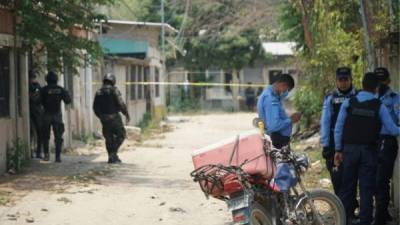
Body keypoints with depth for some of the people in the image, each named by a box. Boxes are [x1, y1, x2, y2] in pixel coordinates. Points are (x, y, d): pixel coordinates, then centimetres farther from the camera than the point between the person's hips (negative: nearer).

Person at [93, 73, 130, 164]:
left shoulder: (99, 92, 6)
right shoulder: (114, 90, -9)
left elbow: (95, 108, 8)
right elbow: (121, 104, -16)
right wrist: (127, 114, -5)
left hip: (104, 119, 5)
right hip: (114, 117, -5)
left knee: (109, 138, 12)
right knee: (121, 135, 8)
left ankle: (112, 157, 11)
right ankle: (113, 152, -8)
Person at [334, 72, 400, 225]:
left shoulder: (348, 103, -1)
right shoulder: (379, 107, -4)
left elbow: (338, 128, 0)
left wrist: (338, 150, 7)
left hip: (350, 149, 1)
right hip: (369, 150, -1)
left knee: (347, 186, 9)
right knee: (367, 188, 4)